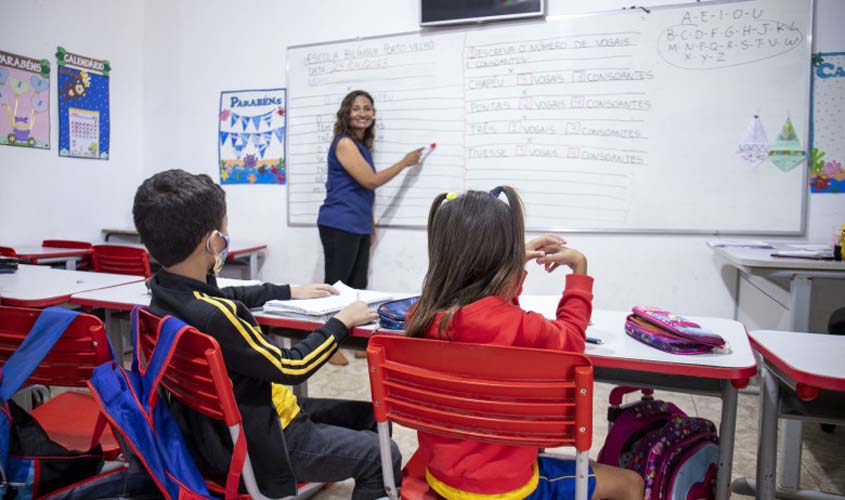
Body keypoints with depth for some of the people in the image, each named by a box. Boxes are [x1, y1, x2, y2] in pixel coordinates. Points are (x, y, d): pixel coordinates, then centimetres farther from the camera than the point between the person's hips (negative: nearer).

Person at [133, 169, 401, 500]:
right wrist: (341, 322, -9)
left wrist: (289, 292, 21)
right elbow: (292, 367, -22)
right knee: (381, 455, -2)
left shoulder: (167, 291, -5)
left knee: (369, 417, 16)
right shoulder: (214, 317, -33)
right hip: (253, 445, -9)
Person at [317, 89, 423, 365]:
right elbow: (371, 180, -15)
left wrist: (369, 222, 21)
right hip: (339, 226, -9)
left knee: (358, 287, 12)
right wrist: (404, 162, -4)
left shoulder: (362, 145, 17)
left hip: (358, 226, 9)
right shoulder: (344, 143, -11)